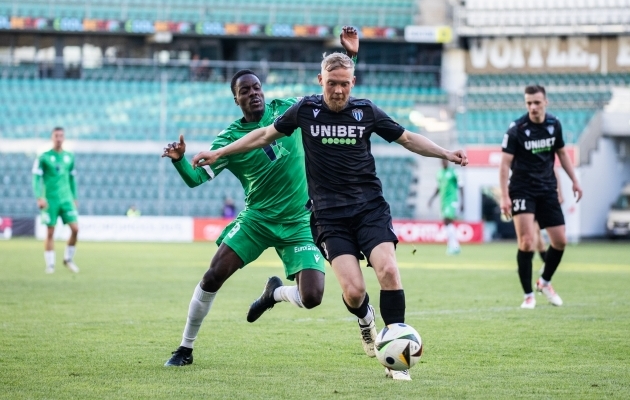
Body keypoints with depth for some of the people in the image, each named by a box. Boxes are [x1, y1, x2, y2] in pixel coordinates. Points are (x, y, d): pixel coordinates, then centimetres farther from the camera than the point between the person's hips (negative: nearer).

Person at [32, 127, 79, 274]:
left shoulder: (69, 157, 10)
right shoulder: (44, 157, -3)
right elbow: (37, 178, -5)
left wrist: (74, 198, 17)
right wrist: (39, 197, -15)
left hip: (66, 199, 3)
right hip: (50, 200, -3)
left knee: (75, 228, -7)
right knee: (50, 233, -1)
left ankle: (68, 259, 10)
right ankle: (50, 264, 8)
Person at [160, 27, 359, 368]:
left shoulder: (286, 109, 0)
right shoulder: (230, 138, -5)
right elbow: (198, 178, -11)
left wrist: (348, 54, -1)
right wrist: (179, 160, -32)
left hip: (299, 223, 1)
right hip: (257, 218, -1)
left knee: (311, 298, -16)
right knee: (213, 277, -14)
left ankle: (274, 293, 21)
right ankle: (185, 349, 4)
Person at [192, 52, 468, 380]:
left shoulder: (366, 111, 4)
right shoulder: (306, 109, 3)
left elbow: (408, 139, 14)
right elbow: (265, 135, 15)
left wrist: (445, 154, 1)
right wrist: (218, 154, 16)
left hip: (370, 206, 1)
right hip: (329, 215, -1)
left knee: (388, 270, -22)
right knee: (353, 291, -16)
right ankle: (365, 318, 24)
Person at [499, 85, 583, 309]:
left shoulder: (554, 125, 1)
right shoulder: (516, 129, -14)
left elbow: (561, 153, 16)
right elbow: (505, 163, -13)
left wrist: (574, 180, 12)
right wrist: (504, 196, -20)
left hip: (547, 190, 5)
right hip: (522, 190, -5)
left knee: (560, 241, 4)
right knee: (527, 242, -16)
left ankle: (545, 282, 28)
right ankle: (528, 295, -4)